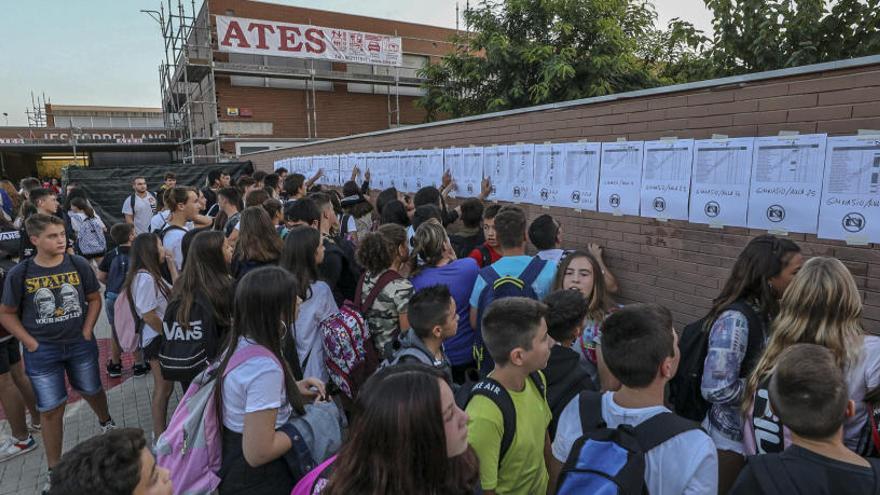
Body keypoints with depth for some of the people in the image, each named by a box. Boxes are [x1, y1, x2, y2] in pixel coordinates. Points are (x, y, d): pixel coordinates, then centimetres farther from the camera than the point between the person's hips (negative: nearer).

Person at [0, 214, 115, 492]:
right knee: (51, 410, 5)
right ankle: (54, 469, 20)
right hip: (42, 351, -1)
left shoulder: (79, 265, -9)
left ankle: (106, 423, 50)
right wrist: (30, 342, -8)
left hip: (80, 344, 1)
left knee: (92, 391, 19)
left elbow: (94, 298, 4)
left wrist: (87, 332, -3)